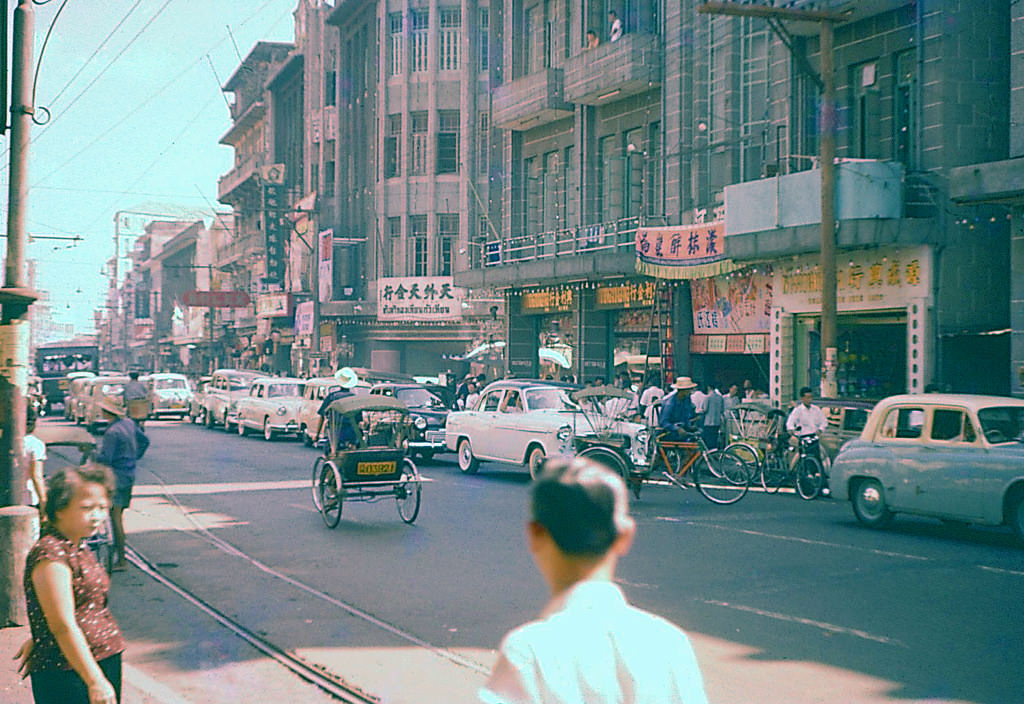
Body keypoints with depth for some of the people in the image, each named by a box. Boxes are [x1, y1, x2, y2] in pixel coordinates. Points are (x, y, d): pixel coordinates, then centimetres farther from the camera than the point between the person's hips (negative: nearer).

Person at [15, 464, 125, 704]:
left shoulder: (79, 547, 10)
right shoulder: (50, 554, -19)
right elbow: (63, 626, -21)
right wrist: (95, 681, -21)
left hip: (105, 661, 9)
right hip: (67, 675, -9)